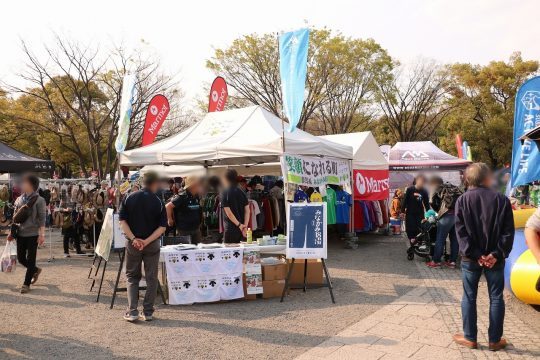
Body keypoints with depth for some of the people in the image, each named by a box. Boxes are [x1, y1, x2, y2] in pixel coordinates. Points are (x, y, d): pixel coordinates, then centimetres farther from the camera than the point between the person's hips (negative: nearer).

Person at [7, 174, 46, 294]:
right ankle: (35, 270, 37)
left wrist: (42, 235, -15)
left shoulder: (39, 200, -8)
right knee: (20, 258, 11)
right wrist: (11, 232, 12)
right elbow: (15, 217, 15)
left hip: (33, 234, -6)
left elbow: (42, 219, -10)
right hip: (20, 233, 6)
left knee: (30, 259, 1)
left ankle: (26, 283, 12)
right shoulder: (19, 199, 8)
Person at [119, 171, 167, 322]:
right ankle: (148, 312, 14)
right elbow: (162, 227, -13)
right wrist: (147, 241, -15)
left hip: (132, 243, 2)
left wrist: (133, 238, -13)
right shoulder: (158, 202, -7)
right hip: (152, 245, -1)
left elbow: (122, 222, -8)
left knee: (132, 277, 15)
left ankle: (132, 311, 8)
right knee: (151, 278, 11)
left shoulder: (129, 198, -2)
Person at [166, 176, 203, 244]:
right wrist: (170, 220, -14)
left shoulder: (197, 196, 4)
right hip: (184, 230, -7)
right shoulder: (182, 196, -18)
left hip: (196, 229, 7)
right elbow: (168, 206, -21)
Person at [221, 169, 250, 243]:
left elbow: (228, 212, -15)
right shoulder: (241, 192, 6)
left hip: (230, 228, -5)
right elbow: (247, 210, 0)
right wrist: (245, 225, -4)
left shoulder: (225, 193, -9)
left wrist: (239, 225, -12)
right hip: (240, 229, 5)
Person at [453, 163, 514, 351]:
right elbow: (508, 231, -8)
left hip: (470, 258, 0)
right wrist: (496, 254, -10)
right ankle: (495, 340, 19)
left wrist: (475, 254, -10)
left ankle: (470, 338, 17)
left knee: (469, 297, 10)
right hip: (495, 258, 0)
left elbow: (461, 231, -9)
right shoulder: (502, 200, -2)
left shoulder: (462, 200, -2)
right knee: (496, 298, 11)